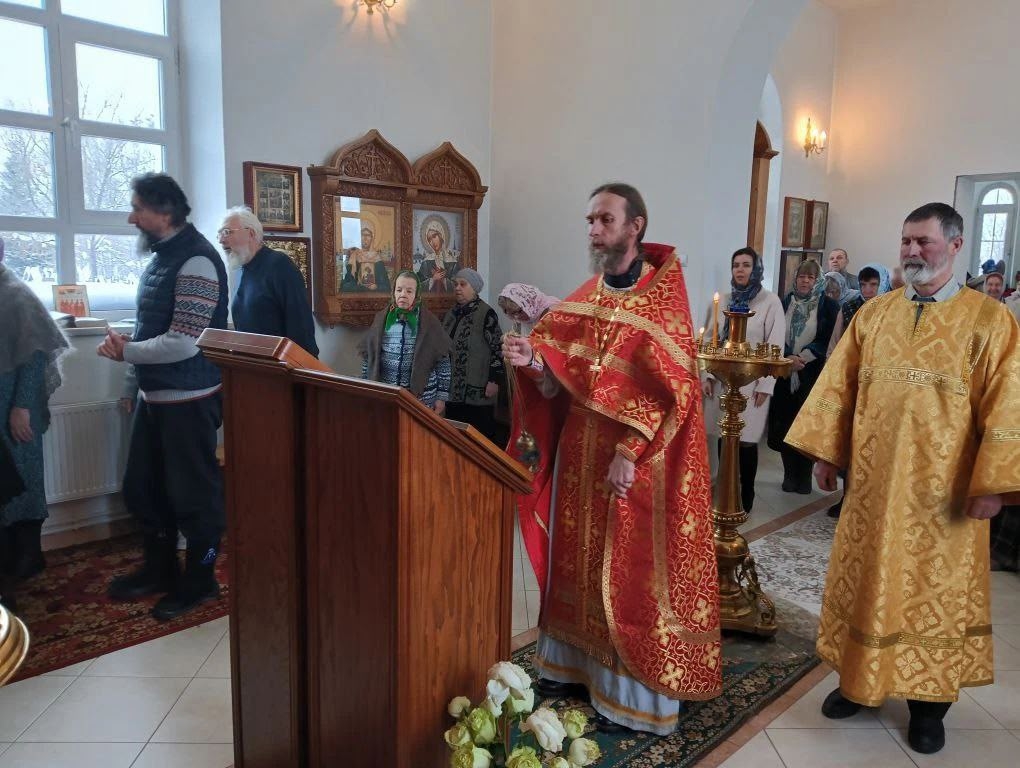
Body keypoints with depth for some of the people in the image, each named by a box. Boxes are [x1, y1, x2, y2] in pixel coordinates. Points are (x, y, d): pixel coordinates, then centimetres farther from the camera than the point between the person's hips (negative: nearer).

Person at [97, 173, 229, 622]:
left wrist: (126, 352, -9)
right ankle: (160, 568, 36)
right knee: (143, 488, 18)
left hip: (188, 399, -9)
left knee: (193, 493, 4)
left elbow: (182, 343, -24)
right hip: (154, 394, 9)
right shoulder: (161, 255, 10)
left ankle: (200, 580, 22)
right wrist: (125, 345, -1)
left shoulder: (196, 261, -18)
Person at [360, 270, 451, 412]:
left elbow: (443, 362, 0)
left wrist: (442, 397, -2)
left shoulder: (429, 323, -2)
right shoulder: (381, 319, 4)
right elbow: (368, 356, 10)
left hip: (421, 396, -2)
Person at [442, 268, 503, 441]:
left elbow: (497, 348, -12)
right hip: (453, 389, 7)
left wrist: (494, 381, -16)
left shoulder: (486, 313, -8)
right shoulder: (452, 314, 13)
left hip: (477, 390, -7)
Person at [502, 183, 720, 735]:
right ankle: (574, 663, 31)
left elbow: (670, 386, -15)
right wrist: (536, 361, -13)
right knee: (577, 557, 14)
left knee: (630, 570, 3)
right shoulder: (584, 298, 9)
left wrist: (629, 453, -21)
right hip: (579, 452, 6)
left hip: (637, 461, -6)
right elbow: (564, 380, 8)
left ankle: (628, 693, 17)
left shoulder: (664, 296, -9)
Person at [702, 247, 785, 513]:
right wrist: (706, 375, 2)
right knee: (723, 436, 7)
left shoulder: (770, 301, -3)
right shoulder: (723, 300, 8)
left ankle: (745, 496, 15)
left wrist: (765, 385, -9)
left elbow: (775, 346, -5)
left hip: (751, 381, -4)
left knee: (746, 439, -1)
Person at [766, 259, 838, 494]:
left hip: (812, 374, -2)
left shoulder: (828, 306, 1)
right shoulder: (785, 303, 8)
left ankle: (804, 476, 11)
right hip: (784, 374, 2)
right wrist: (789, 358, -12)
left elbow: (826, 340, -5)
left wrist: (802, 358, -14)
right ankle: (790, 474, 14)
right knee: (784, 424, 2)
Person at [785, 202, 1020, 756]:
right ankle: (860, 681, 30)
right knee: (864, 582, 13)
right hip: (873, 483, 4)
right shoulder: (873, 314, 6)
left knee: (936, 591, 10)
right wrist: (825, 452, 4)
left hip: (943, 492, -3)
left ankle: (929, 702, 27)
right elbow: (838, 386, 7)